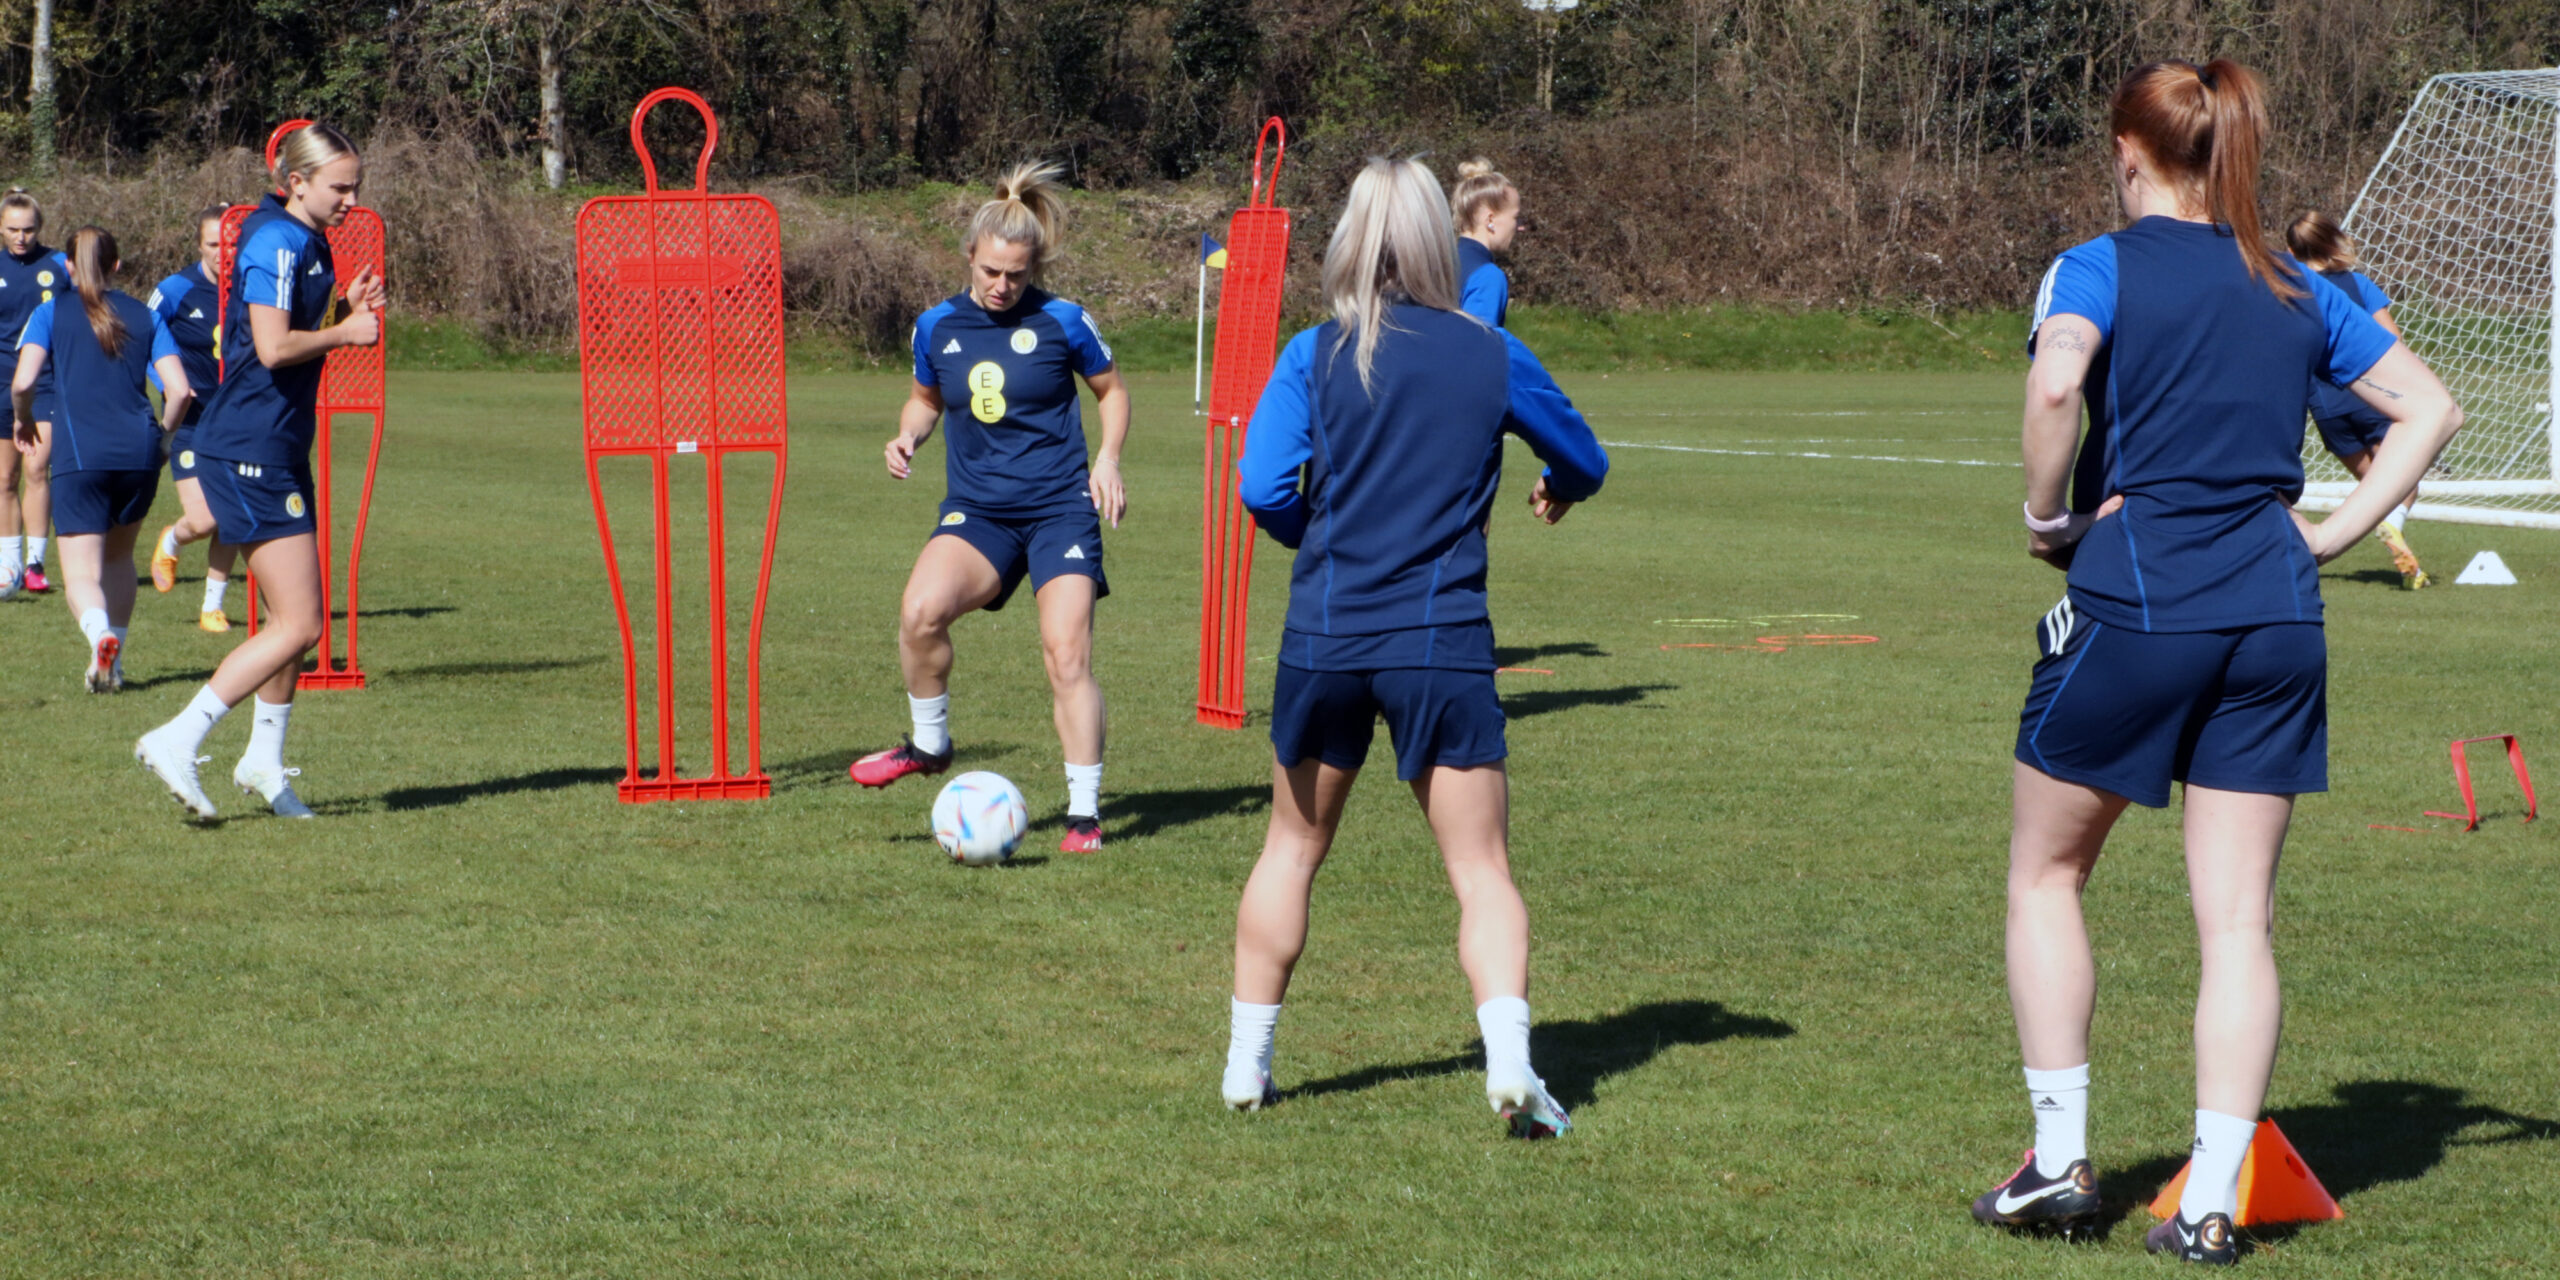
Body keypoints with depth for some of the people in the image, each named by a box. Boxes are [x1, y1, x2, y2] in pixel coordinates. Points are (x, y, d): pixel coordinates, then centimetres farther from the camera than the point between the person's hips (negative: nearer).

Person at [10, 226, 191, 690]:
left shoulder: (51, 313, 7)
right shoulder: (143, 316, 13)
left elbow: (23, 382, -7)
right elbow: (180, 390, 5)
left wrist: (23, 421, 14)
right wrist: (159, 435, 23)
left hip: (79, 454, -3)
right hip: (138, 452, 3)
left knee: (81, 572, -4)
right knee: (119, 556, 23)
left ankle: (100, 634, -34)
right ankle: (112, 663, 20)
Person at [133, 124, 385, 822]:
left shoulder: (304, 242, 17)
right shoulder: (278, 242, -15)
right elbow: (273, 347, -26)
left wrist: (346, 312, 9)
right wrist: (346, 332, -11)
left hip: (275, 449, 10)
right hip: (250, 450, -10)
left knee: (293, 618, 16)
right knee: (298, 625, -12)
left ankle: (264, 761, 27)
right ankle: (177, 742, -10)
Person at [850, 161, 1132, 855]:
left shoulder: (1061, 321, -3)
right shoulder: (937, 327, 4)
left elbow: (1112, 389, 11)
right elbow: (926, 398, 22)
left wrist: (1107, 458, -4)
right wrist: (909, 435, 1)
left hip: (1061, 507, -2)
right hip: (976, 509, 2)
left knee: (1067, 655, -12)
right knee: (920, 611, -25)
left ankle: (1085, 811, 0)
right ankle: (929, 742, -1)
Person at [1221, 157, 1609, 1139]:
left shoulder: (1317, 355, -1)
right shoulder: (1491, 356, 1)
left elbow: (1263, 488, -11)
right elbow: (1583, 461, 15)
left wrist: (1319, 538, 10)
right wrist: (1558, 494, 39)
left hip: (1325, 639, 1)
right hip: (1443, 643, -1)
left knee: (1293, 845, 19)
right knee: (1481, 868, 2)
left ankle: (1247, 1062, 23)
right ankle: (1509, 1059, -15)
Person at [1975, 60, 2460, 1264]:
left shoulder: (2102, 268, -2)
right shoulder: (2298, 292, 13)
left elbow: (2055, 381, -23)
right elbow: (2431, 408, 16)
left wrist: (2046, 512, -9)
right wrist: (2336, 530, 11)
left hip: (2134, 595, -4)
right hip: (2275, 617, 4)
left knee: (2044, 872, 15)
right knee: (2238, 915, 5)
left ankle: (2058, 1162, 13)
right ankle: (2211, 1202, 1)